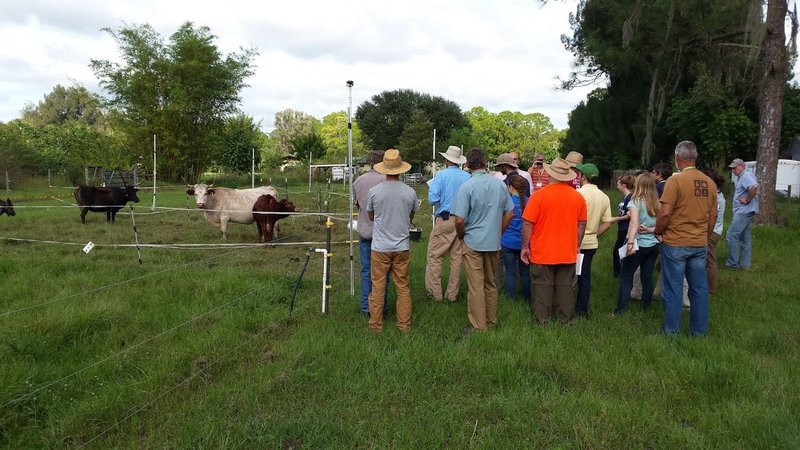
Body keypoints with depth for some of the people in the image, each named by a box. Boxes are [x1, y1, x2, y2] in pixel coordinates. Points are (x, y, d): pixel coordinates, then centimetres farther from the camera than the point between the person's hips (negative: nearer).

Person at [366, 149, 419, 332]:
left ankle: (376, 324, 15)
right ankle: (404, 324, 18)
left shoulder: (374, 191, -9)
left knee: (378, 287, 8)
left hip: (380, 246, -1)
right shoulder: (410, 192, -5)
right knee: (403, 287, 11)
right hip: (402, 246, 2)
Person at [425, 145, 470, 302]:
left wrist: (441, 202, 8)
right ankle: (452, 294, 19)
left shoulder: (442, 175, -7)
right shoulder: (468, 177, 2)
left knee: (435, 257, 6)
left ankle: (435, 293, 8)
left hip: (444, 220, -4)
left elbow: (432, 199, -14)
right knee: (457, 257, 11)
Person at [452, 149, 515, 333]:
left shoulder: (467, 187, -15)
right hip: (494, 242, 5)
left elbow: (459, 220, -18)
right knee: (491, 284, 17)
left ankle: (479, 326, 10)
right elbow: (510, 213, 7)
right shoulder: (500, 184, 0)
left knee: (476, 286, 3)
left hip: (473, 242, -5)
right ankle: (491, 321, 29)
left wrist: (462, 236, 1)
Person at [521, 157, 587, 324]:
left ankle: (543, 319, 16)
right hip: (568, 253, 3)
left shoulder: (539, 195, -13)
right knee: (565, 286, 13)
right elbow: (582, 225, 6)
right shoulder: (578, 197, -2)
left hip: (542, 253, -3)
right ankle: (566, 319, 21)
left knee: (543, 285, 9)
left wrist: (525, 247, -2)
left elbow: (527, 224, -12)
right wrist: (576, 246, 18)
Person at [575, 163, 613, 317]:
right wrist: (593, 235, 15)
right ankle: (582, 310, 21)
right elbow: (607, 223, 7)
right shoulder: (604, 197, 6)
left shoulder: (579, 193, -16)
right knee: (585, 277, 14)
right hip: (591, 244, 6)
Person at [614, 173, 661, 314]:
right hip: (654, 244, 5)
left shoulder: (636, 201, -10)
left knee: (626, 277, 0)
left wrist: (630, 243, -30)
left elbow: (634, 223, -23)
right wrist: (650, 230, -4)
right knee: (647, 277, 12)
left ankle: (621, 310, -3)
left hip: (638, 244, -5)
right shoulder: (657, 203, 6)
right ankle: (646, 307, 19)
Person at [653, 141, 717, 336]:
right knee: (699, 288, 12)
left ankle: (671, 330, 13)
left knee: (673, 288, 4)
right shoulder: (709, 183, 5)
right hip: (700, 244, 5)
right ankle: (699, 330, 21)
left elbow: (665, 212, -18)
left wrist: (657, 231, -2)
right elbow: (713, 216, 12)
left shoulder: (675, 180, -14)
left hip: (675, 243, -5)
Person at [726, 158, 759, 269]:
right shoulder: (742, 177, 18)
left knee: (731, 236, -9)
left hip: (744, 212, -11)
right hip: (744, 212, 11)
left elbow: (755, 186, -31)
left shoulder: (747, 175, -13)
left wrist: (748, 200, -22)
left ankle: (732, 263, -3)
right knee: (745, 239, 12)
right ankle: (745, 264, 17)